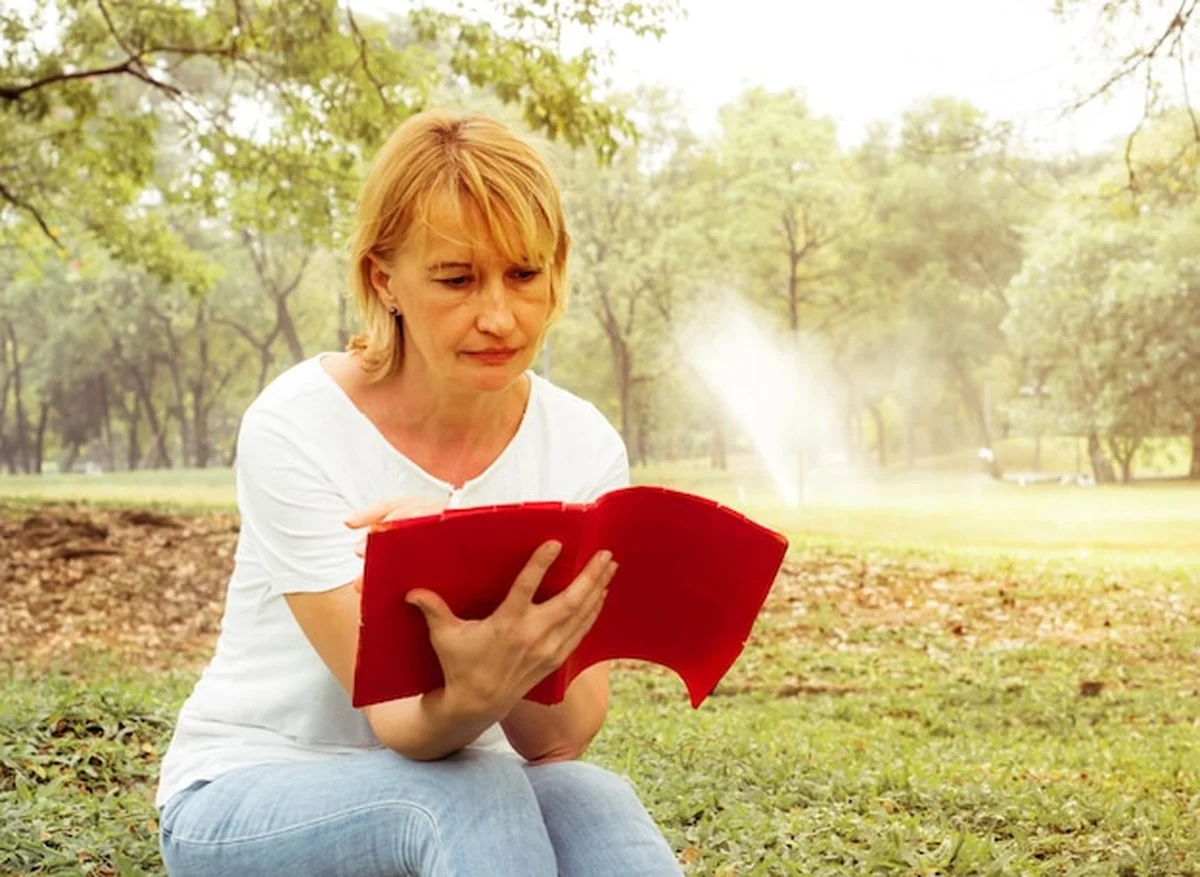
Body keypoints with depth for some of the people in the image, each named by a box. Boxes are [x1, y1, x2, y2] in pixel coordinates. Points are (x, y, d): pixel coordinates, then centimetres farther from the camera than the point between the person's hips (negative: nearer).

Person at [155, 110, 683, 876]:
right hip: (246, 799, -2)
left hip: (450, 791, 2)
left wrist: (502, 662, -39)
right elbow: (399, 724, -23)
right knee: (472, 797, -34)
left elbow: (560, 740, -16)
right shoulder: (296, 427, -18)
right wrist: (472, 695, -47)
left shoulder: (583, 447, -9)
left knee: (594, 804, -32)